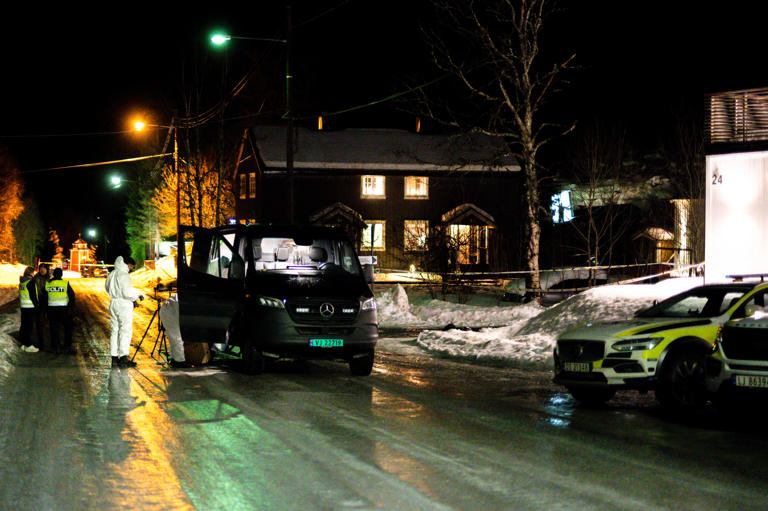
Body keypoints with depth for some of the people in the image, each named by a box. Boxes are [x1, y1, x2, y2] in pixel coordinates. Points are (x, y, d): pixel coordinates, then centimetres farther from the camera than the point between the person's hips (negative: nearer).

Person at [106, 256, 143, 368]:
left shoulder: (111, 275, 13)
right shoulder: (124, 275, -14)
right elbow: (127, 292, -21)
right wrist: (137, 296, -2)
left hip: (113, 303, 8)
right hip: (124, 305, -8)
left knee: (115, 330, 10)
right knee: (126, 331, -7)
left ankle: (114, 358, 10)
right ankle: (123, 358, -13)